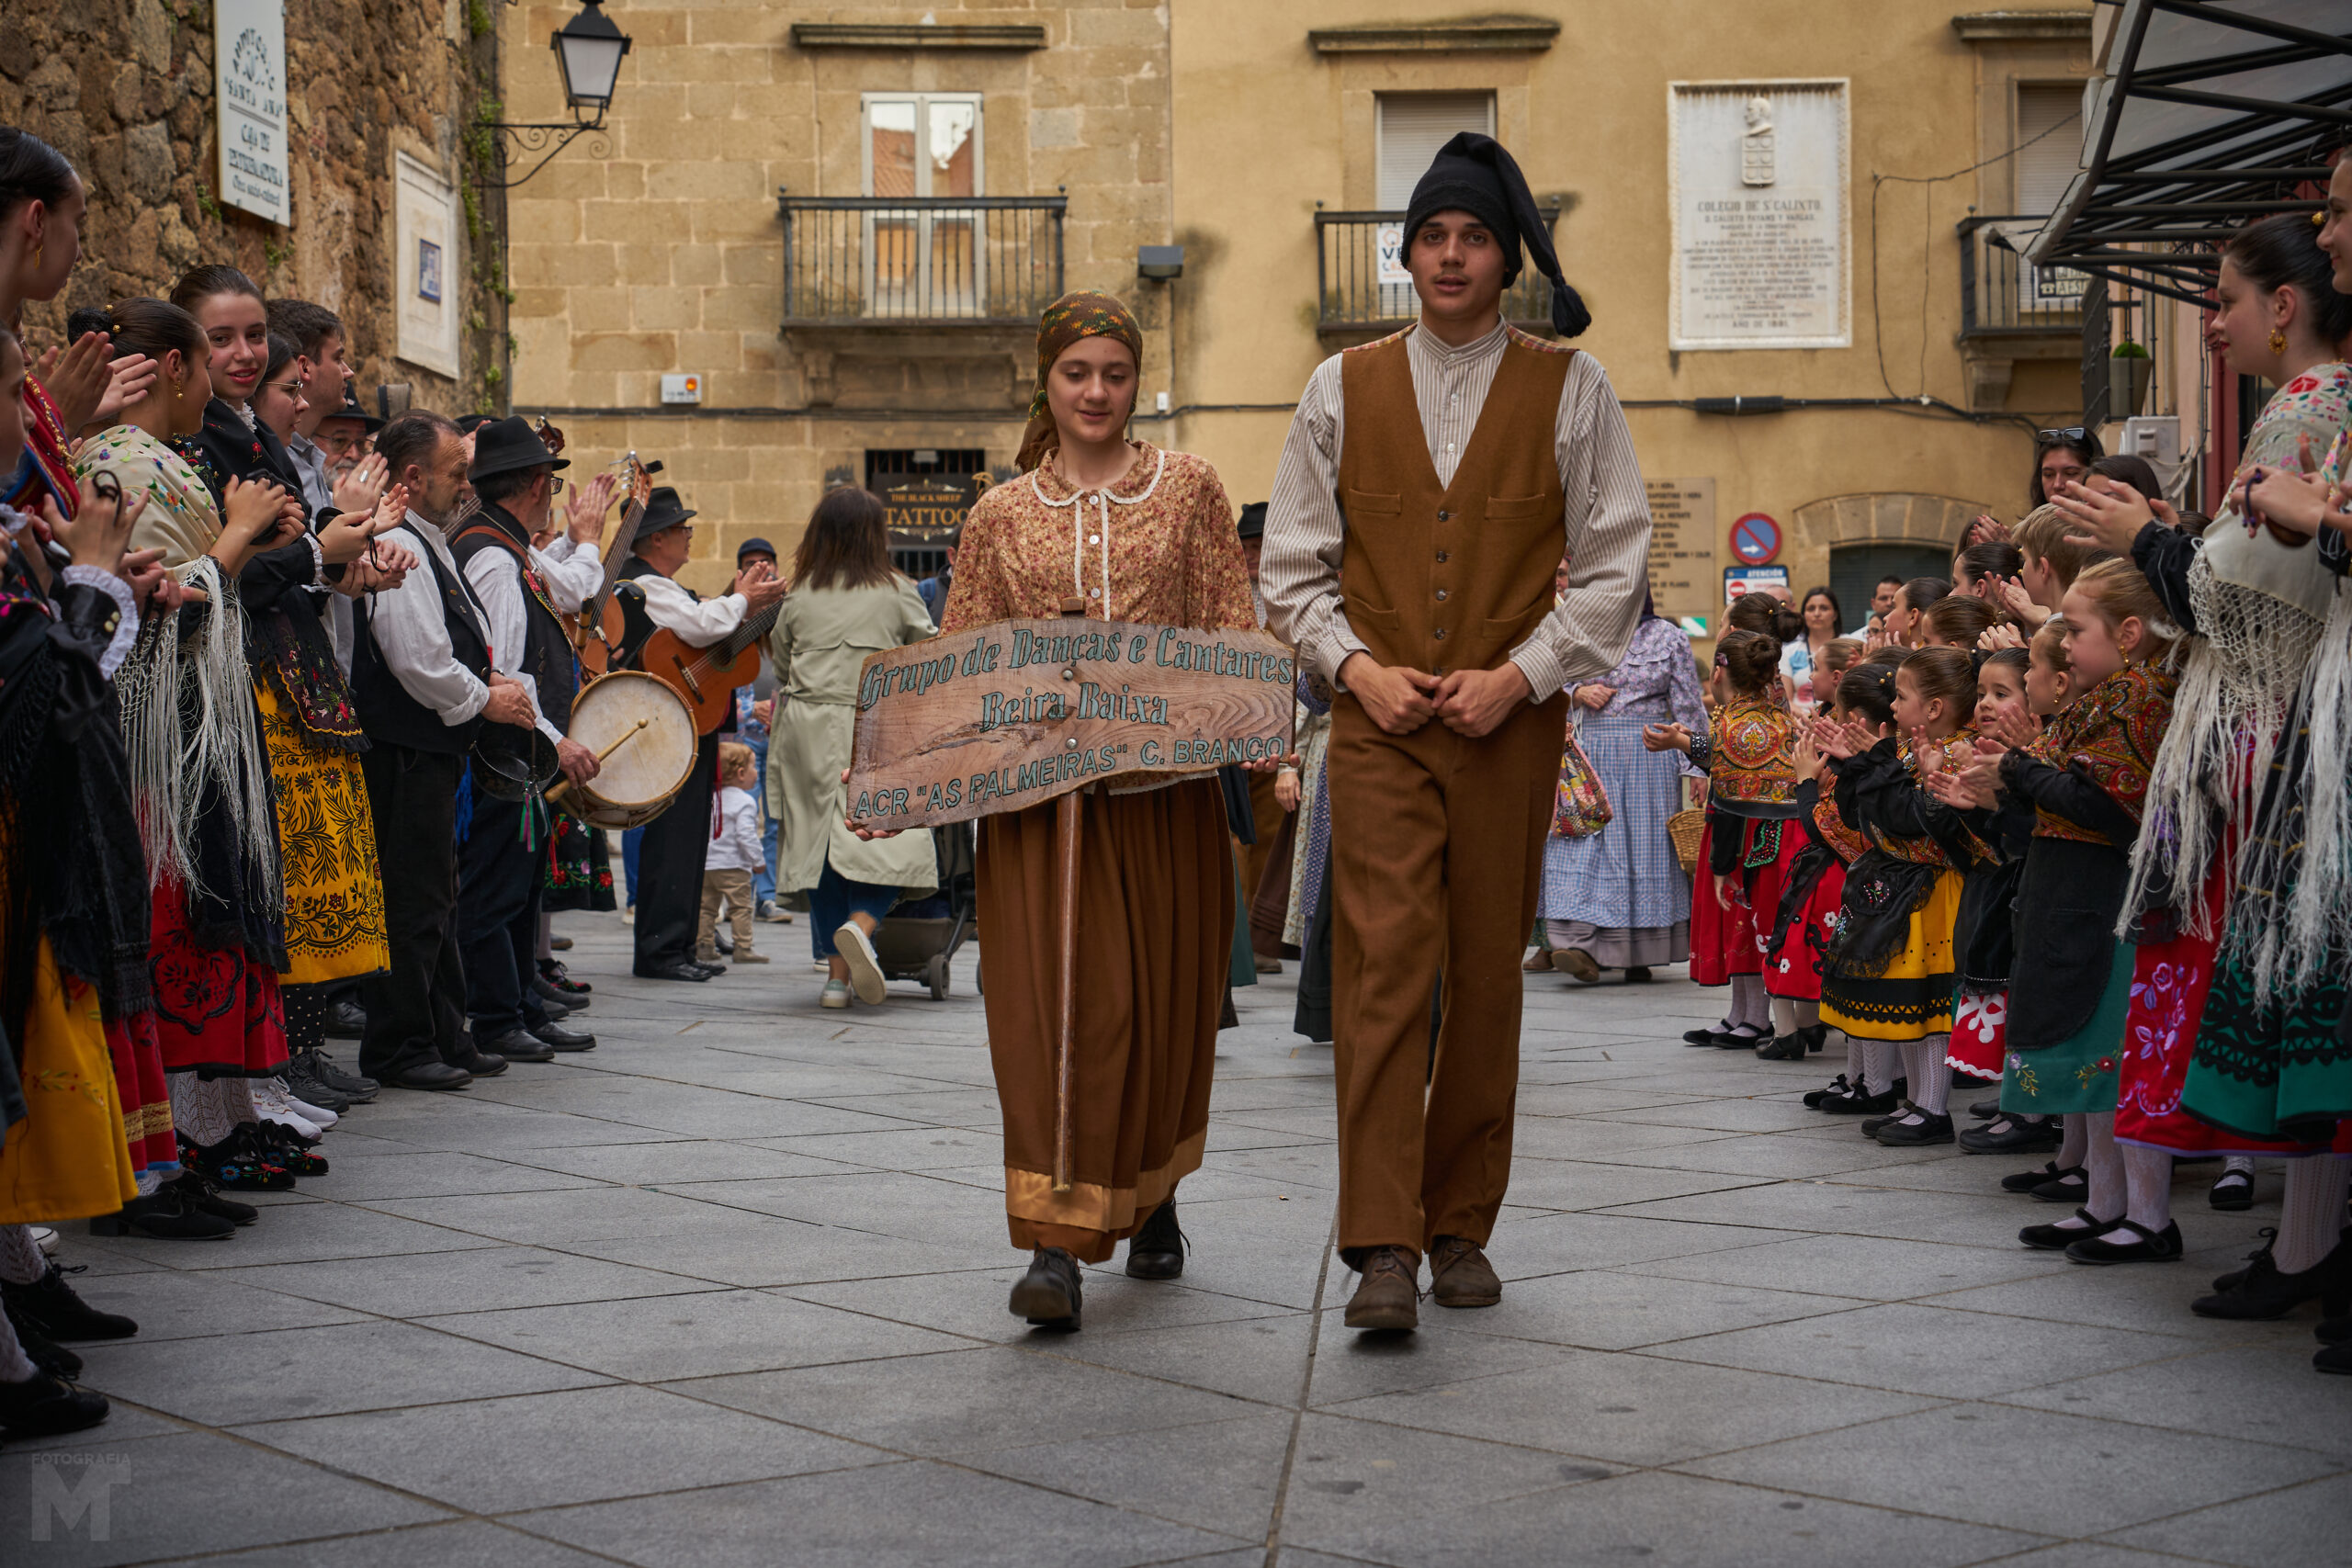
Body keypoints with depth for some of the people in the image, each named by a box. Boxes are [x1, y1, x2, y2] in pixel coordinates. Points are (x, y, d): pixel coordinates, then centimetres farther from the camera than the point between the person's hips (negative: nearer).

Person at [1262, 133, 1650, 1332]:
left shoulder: (1570, 389, 4)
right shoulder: (1343, 389, 8)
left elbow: (1613, 568, 3)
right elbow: (1293, 565, 11)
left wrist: (1517, 676, -8)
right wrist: (1354, 665, -5)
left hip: (1510, 727, 0)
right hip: (1380, 724, 0)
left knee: (1487, 975, 5)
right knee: (1384, 964, -11)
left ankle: (1461, 1228, 18)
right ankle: (1383, 1247, -13)